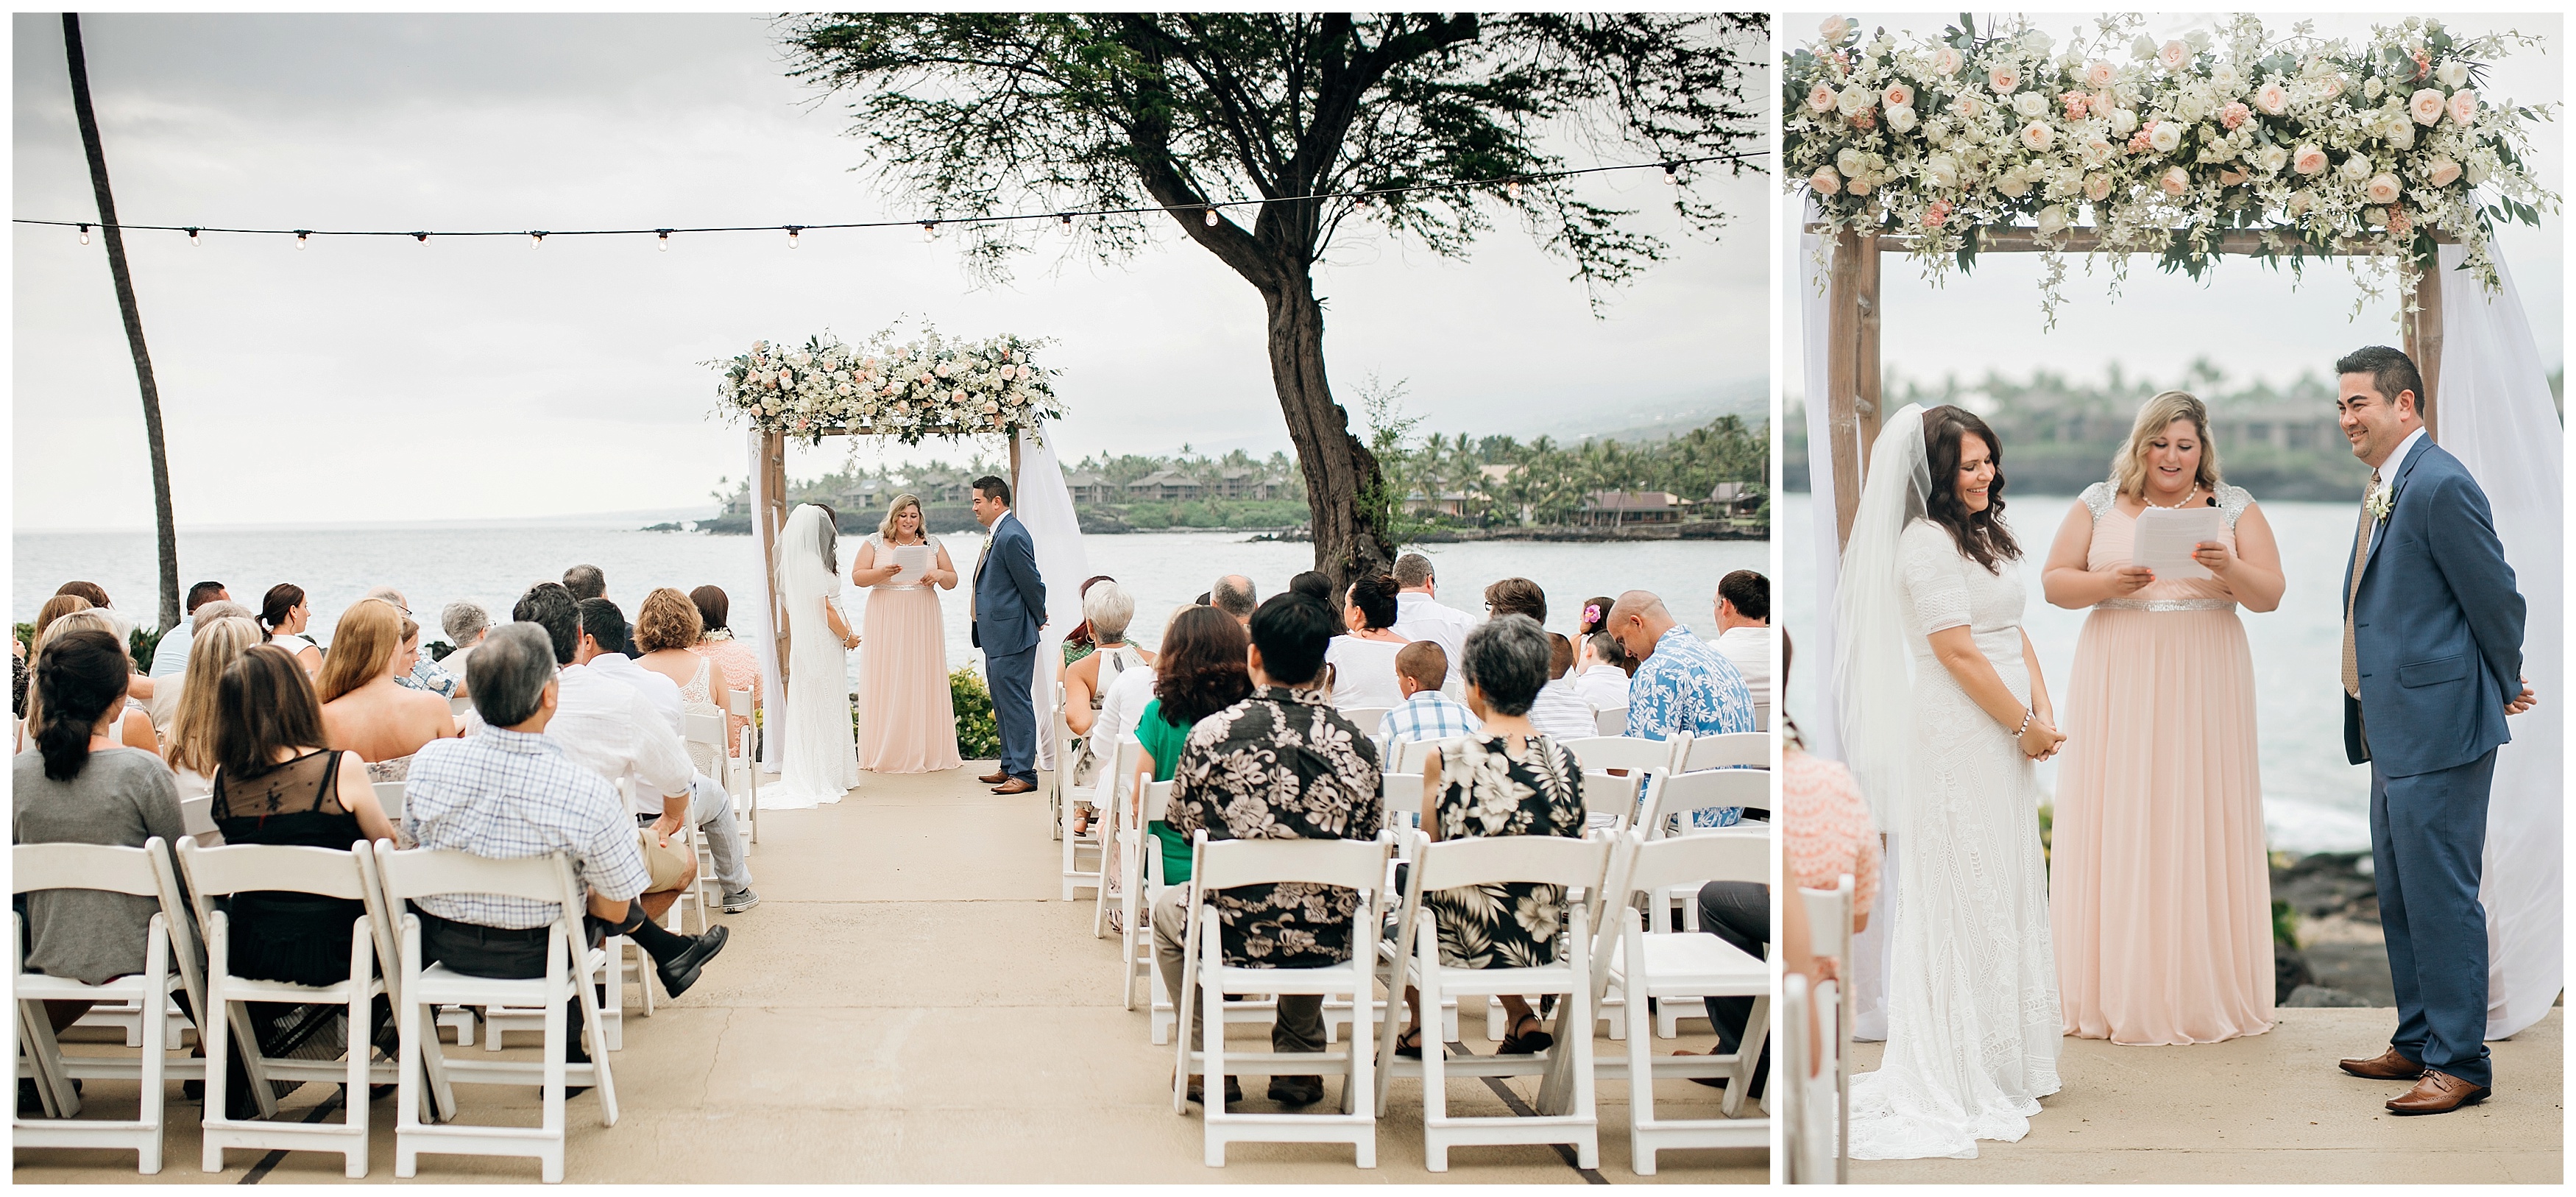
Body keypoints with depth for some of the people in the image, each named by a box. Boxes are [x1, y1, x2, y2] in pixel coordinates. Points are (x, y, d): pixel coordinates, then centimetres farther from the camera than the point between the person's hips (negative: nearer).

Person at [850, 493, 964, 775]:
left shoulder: (932, 544, 10)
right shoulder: (874, 543, 5)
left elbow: (952, 581, 11)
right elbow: (857, 576, -2)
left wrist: (940, 575, -12)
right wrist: (882, 572, -20)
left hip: (922, 623, 2)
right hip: (886, 623, -1)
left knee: (923, 682, 0)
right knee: (887, 684, -3)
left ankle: (927, 752, 4)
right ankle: (887, 753, 1)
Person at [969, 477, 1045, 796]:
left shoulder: (1012, 536, -19)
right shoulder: (997, 534, 13)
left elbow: (1032, 583, -16)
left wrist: (1038, 620, -2)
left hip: (1011, 636, -11)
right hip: (996, 637, 11)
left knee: (1015, 703, -7)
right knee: (1003, 704, 17)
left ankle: (1024, 773, -3)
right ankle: (1009, 766, 26)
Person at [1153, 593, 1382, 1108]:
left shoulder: (1213, 732, -14)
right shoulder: (1356, 742, -8)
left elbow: (1186, 824, 1)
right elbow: (1369, 834, 4)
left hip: (1235, 933, -2)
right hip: (1330, 941, 2)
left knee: (1167, 909, 32)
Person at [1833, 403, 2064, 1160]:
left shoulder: (1983, 535, 15)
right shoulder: (1928, 541, -15)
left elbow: (2014, 634, 15)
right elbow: (1957, 651, -19)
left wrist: (2044, 711, 2)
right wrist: (2024, 725, -11)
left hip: (2003, 738, 9)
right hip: (1958, 737, -9)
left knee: (2006, 892, 14)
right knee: (1967, 899, -2)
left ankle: (2003, 1058, 25)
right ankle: (1964, 1074, 7)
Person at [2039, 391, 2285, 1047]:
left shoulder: (2235, 506, 8)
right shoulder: (2099, 503, 8)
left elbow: (2270, 596, 3)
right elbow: (2054, 581, 5)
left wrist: (2231, 568, -17)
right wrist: (2110, 583, -13)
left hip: (2204, 688, 0)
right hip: (2118, 687, 0)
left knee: (2201, 823, -1)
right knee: (2118, 823, -2)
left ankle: (2204, 987, 7)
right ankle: (2120, 988, 4)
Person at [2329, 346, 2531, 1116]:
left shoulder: (2440, 485, -16)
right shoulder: (2385, 487, 14)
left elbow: (2498, 597, -13)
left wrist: (2505, 691, 1)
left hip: (2439, 730, -10)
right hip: (2394, 732, 10)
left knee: (2440, 896, -4)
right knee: (2399, 895, 16)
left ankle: (2461, 1061, 5)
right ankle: (2419, 1042, 27)